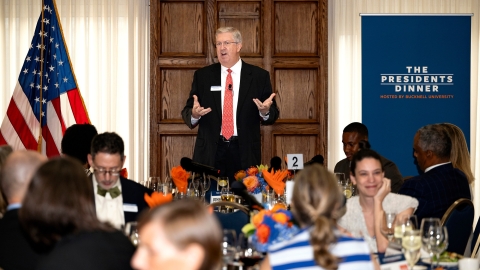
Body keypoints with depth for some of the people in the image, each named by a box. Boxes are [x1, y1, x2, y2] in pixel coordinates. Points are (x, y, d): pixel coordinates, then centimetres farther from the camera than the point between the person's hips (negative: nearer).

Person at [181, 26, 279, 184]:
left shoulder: (259, 76, 5)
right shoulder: (202, 76, 8)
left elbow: (272, 116, 6)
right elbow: (187, 112, 6)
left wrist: (265, 112, -17)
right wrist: (194, 114, -16)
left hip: (245, 153, -1)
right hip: (210, 152, 1)